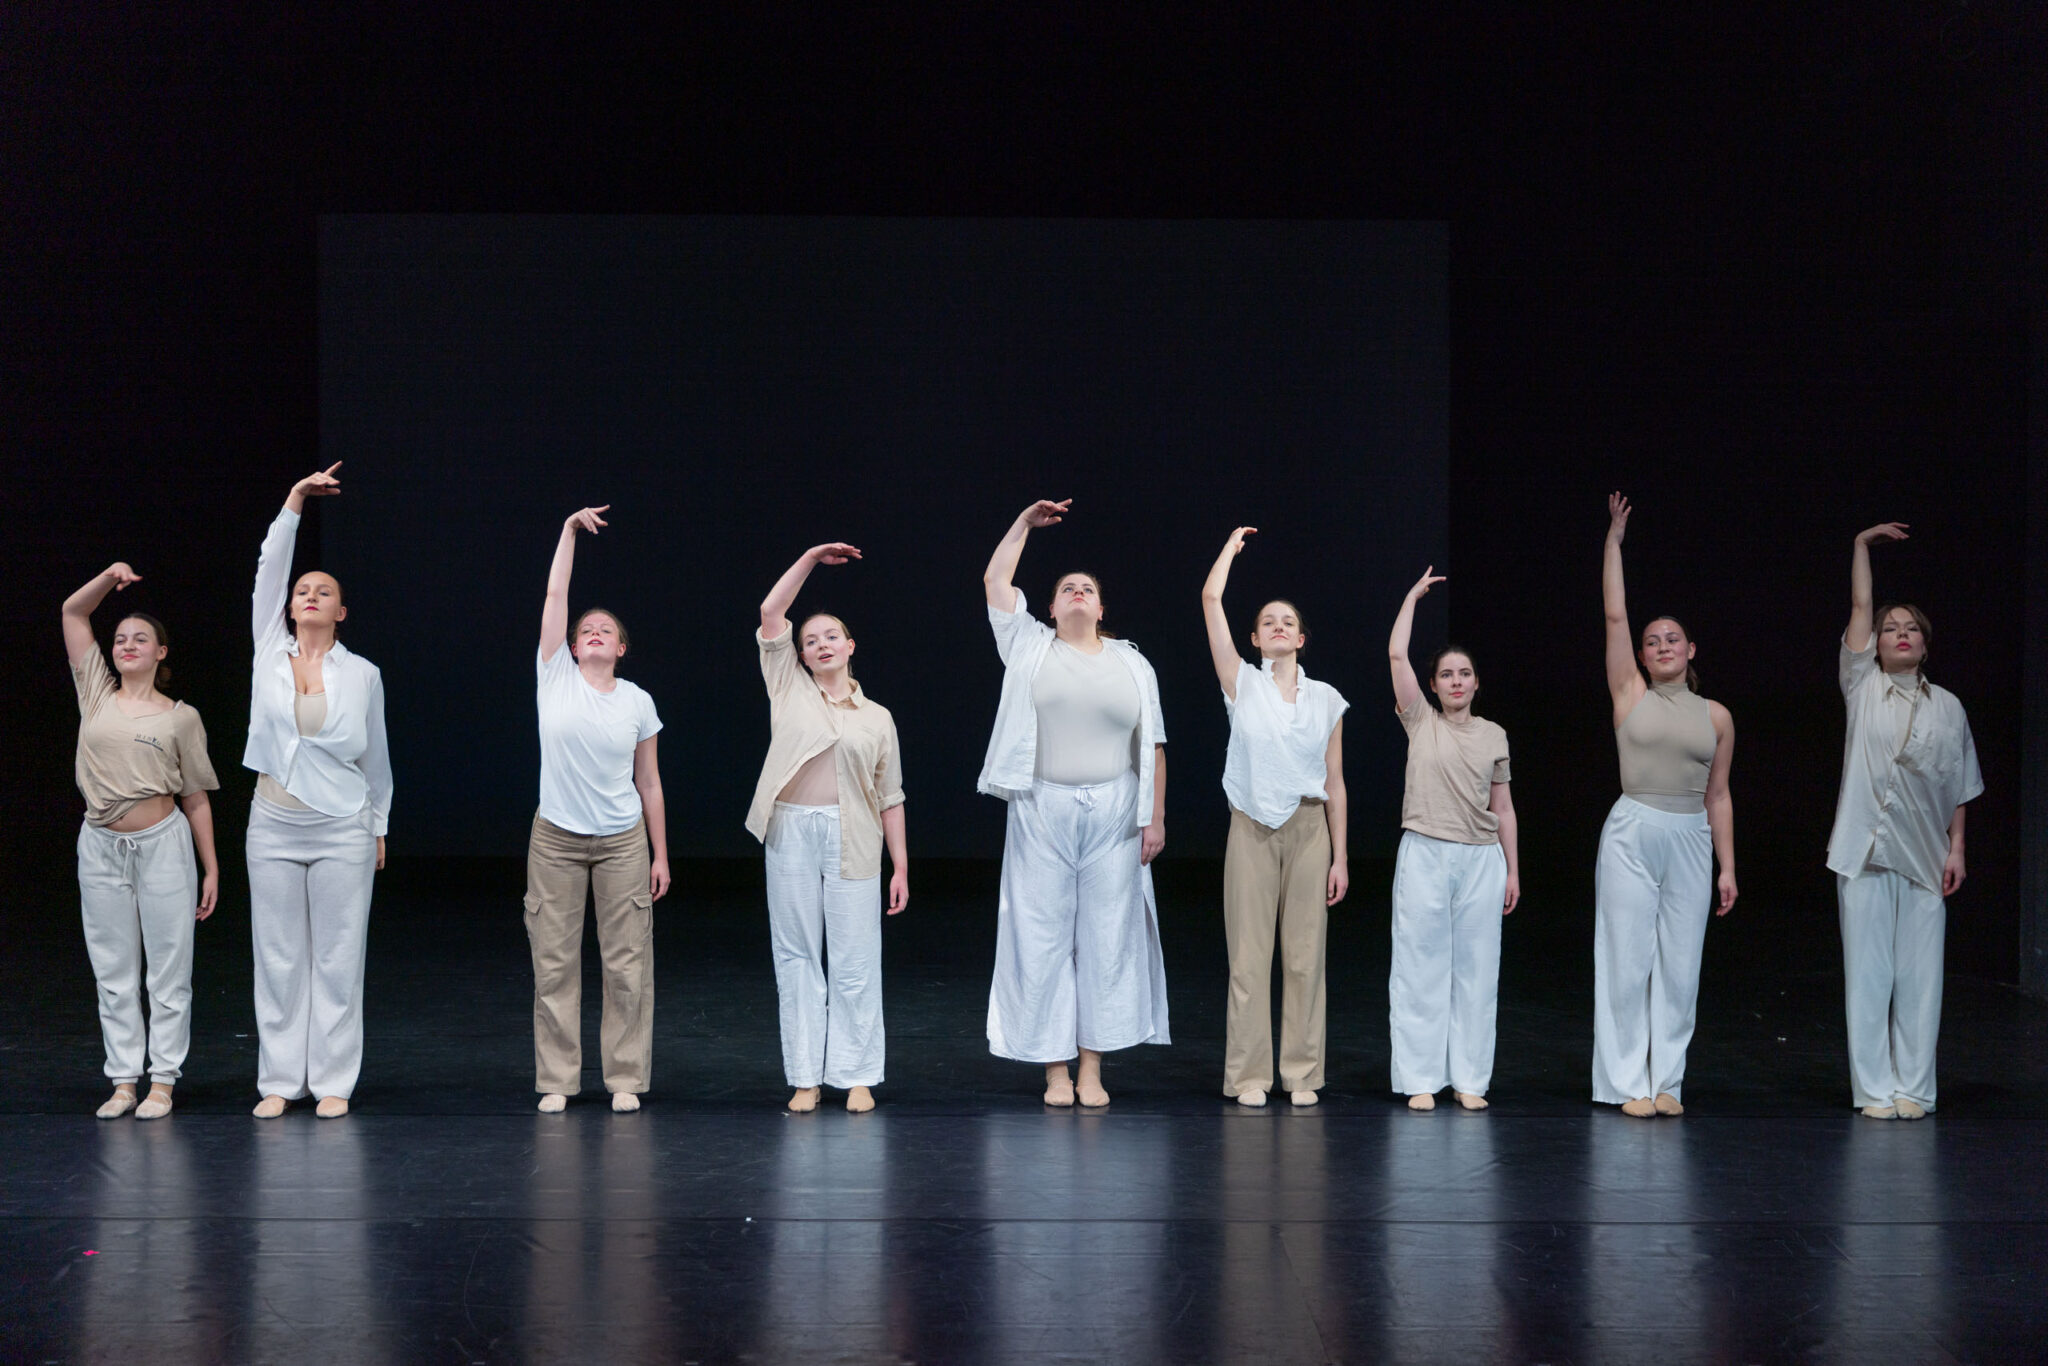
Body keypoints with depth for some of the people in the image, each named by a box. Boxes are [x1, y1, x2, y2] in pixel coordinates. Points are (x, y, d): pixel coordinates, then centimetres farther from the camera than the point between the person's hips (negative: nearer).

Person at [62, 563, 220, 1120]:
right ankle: (123, 1080, 14)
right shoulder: (97, 695, 9)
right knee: (113, 973, 7)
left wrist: (211, 869, 1)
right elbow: (73, 612, 9)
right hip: (101, 848, 2)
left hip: (162, 845, -2)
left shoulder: (180, 718, 3)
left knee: (168, 971, 1)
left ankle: (163, 1081, 8)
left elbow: (196, 798, 4)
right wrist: (108, 579, -7)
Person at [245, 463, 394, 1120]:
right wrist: (294, 503, -9)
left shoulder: (362, 673, 2)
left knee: (337, 959, 2)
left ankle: (333, 1082, 8)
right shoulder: (269, 652, 4)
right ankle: (278, 1081, 12)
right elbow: (268, 569, -3)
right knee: (278, 958, 5)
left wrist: (380, 826, 10)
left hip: (342, 829, -1)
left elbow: (375, 756, 8)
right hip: (274, 825, 1)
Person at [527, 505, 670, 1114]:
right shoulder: (555, 677, 0)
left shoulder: (637, 702, 2)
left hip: (623, 841, 1)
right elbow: (554, 595, -4)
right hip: (556, 839, -1)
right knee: (554, 963, 2)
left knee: (627, 963, 2)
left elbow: (649, 783, 6)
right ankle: (556, 1079, 10)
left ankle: (625, 1078, 10)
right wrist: (570, 530, -4)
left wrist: (661, 855, 5)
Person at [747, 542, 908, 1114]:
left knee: (854, 962, -1)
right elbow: (770, 613, 4)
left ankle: (857, 1076, 6)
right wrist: (811, 559, 1)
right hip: (792, 834, 0)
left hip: (853, 843, 0)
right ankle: (805, 1077, 9)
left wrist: (901, 866, 4)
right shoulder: (788, 689, 11)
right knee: (797, 957, 3)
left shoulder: (877, 718, 11)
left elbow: (890, 797, 9)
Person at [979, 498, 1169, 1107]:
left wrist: (1156, 818, 2)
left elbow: (1152, 746, 8)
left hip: (1113, 815, 1)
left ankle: (1092, 1069, 8)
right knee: (1043, 937, -1)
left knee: (1107, 937, 1)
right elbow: (995, 581, 5)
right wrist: (1025, 524, 7)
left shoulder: (1131, 664, 10)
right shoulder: (1030, 647, 8)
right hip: (1042, 812, -1)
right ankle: (1055, 1071, 6)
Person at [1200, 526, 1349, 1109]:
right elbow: (1210, 599, -2)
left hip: (1309, 830, 1)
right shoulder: (1241, 684, 3)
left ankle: (1301, 1074, 10)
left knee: (1305, 955, 2)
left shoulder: (1326, 700, 7)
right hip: (1252, 829, -1)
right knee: (1249, 955, -2)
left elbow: (1334, 782, 8)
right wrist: (1233, 545, 11)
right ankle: (1249, 1075, 4)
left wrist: (1340, 856, 4)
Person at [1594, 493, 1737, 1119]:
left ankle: (1667, 1080, 13)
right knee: (1627, 960, -2)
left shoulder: (1716, 717, 9)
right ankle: (1628, 1082, 5)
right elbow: (1615, 615, -1)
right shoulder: (1630, 696, 4)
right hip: (1632, 834, -2)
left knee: (1680, 965, 4)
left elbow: (1718, 796, 11)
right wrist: (1614, 538, -2)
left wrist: (1727, 867, 7)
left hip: (1691, 841, 2)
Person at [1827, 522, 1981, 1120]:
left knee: (1919, 977, 1)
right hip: (1865, 851, -1)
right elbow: (1860, 608, 2)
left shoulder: (1947, 706, 9)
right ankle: (1873, 1089, 5)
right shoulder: (1863, 689, 6)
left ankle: (1913, 1088, 8)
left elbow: (1959, 789, 10)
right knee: (1868, 974, -1)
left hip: (1924, 856, 1)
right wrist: (1862, 544, 4)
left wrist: (1956, 849, 2)